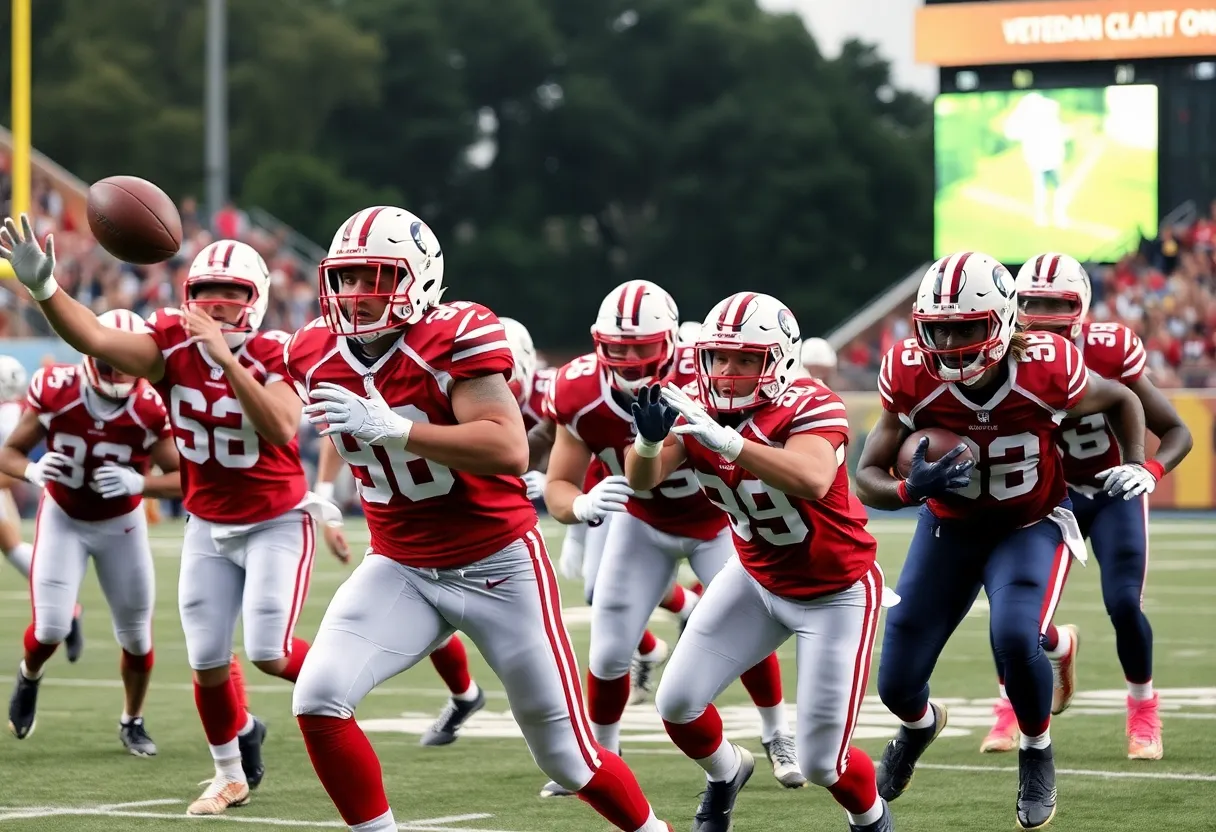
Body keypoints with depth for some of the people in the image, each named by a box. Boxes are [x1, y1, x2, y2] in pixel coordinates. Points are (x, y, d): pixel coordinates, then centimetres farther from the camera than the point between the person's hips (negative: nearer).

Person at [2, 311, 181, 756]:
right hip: (63, 518, -1)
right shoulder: (56, 391, -24)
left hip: (121, 524, 1)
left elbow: (184, 478, -19)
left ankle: (132, 721, 33)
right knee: (51, 627, -13)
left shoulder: (149, 410, -25)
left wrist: (139, 483, -38)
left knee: (136, 633, 7)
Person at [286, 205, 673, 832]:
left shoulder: (456, 338, -21)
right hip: (401, 568, 5)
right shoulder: (317, 354, -2)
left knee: (566, 754, 4)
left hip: (499, 566, -5)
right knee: (318, 700, -18)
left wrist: (388, 428, -37)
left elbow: (510, 451, -33)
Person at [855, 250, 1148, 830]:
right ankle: (921, 723, 41)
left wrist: (1137, 466, -15)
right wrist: (913, 488, -37)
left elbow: (1122, 401, -4)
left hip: (1031, 526, -2)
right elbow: (866, 478, -17)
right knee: (896, 683, 0)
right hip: (950, 528, 2)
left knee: (1015, 639, -31)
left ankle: (1037, 753, 1)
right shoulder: (911, 378, -24)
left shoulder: (1044, 369, -27)